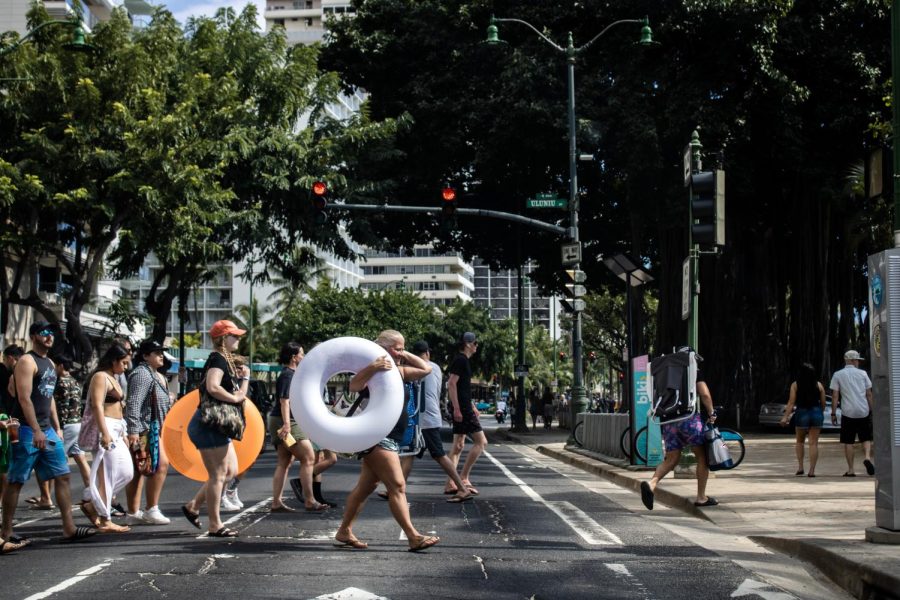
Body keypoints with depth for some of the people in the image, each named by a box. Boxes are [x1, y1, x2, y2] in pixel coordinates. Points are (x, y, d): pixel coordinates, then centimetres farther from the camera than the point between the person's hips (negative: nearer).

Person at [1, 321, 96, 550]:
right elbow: (24, 398, -18)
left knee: (63, 477, 2)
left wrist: (56, 429, 19)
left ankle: (69, 528, 1)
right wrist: (36, 431, -23)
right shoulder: (27, 362, -10)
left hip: (47, 430, 9)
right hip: (27, 430, -8)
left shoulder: (50, 363, 17)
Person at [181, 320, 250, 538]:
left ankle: (193, 506, 19)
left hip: (218, 427, 10)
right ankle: (215, 526, -1)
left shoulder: (228, 361, 17)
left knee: (231, 471, 13)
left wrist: (245, 378, 4)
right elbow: (212, 387, -31)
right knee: (218, 474, -6)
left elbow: (239, 394, 19)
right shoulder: (217, 359, -13)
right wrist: (235, 398, -18)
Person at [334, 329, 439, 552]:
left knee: (366, 486, 12)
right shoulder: (375, 371, -9)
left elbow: (426, 369, 19)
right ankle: (414, 537, -17)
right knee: (397, 487, -14)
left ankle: (344, 533, 19)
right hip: (377, 437, -10)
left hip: (390, 439, 10)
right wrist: (372, 367, -39)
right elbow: (354, 386, -26)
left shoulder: (398, 371, 17)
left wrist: (406, 356, 9)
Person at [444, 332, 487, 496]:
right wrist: (456, 408, -24)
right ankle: (463, 478, -8)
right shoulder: (461, 360, -12)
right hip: (462, 409, -10)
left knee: (458, 445, 8)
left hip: (462, 408, 10)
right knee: (481, 441, -8)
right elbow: (451, 384, -20)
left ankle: (451, 483, 7)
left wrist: (472, 407, 27)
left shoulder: (463, 361, 19)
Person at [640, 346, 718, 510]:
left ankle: (651, 483, -18)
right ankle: (701, 497, 11)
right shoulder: (694, 372, 2)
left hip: (668, 420, 5)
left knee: (671, 459, 9)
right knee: (702, 456, 10)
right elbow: (705, 394, -8)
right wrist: (711, 413, 4)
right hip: (688, 417, -5)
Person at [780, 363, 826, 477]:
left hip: (802, 414, -1)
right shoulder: (819, 385, 3)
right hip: (816, 413, 1)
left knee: (799, 441, 18)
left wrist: (785, 417, -8)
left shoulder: (795, 385, -2)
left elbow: (791, 403, -8)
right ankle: (812, 471, -4)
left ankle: (800, 467, 9)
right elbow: (823, 403, 7)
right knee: (813, 443, 2)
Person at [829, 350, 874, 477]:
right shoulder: (862, 373, 5)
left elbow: (835, 396, -2)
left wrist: (833, 413, 2)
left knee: (848, 442, 5)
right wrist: (871, 410, 13)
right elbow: (869, 394, 6)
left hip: (848, 412, -1)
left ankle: (850, 470, 3)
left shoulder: (837, 375, 2)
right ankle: (867, 457, -15)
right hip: (863, 411, 1)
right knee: (866, 438, 12)